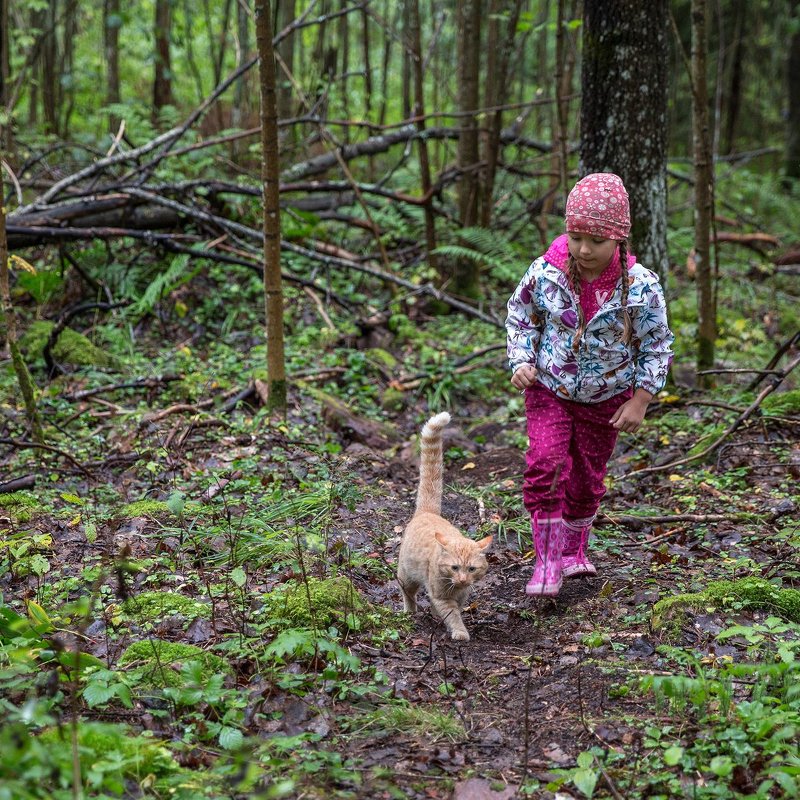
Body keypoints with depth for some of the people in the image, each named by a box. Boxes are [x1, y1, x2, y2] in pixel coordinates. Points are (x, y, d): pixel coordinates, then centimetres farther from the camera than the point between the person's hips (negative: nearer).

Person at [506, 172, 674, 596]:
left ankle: (573, 552, 36)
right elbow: (520, 318, 2)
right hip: (550, 391, -1)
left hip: (606, 399, 1)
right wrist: (521, 362, -12)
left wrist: (640, 400, -10)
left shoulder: (640, 286, -18)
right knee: (545, 467, -17)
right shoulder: (544, 273, -17)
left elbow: (656, 345, -6)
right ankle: (548, 561, -7)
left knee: (587, 479, 14)